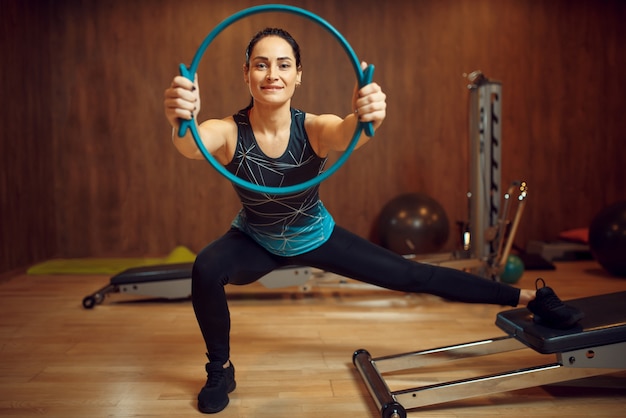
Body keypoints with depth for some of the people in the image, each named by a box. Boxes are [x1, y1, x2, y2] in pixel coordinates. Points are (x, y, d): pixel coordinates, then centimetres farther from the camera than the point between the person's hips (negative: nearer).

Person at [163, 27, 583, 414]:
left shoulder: (313, 129, -29)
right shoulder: (228, 132, -28)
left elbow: (348, 133, -52)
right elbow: (192, 145, -51)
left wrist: (366, 117, -75)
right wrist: (182, 121, -75)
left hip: (316, 237, 0)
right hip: (255, 242, 1)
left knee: (414, 276, -1)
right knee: (206, 270, -29)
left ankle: (530, 297, 16)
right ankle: (221, 370, -2)